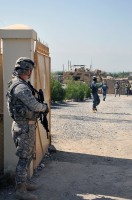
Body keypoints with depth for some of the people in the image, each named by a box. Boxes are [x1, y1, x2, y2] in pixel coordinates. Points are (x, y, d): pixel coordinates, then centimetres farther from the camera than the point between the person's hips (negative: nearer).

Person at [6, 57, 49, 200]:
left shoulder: (18, 84, 13)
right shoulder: (20, 87, -20)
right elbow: (35, 105, -22)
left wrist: (41, 107, 5)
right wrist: (45, 107, -2)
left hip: (26, 125, 10)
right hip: (25, 126, -10)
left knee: (28, 156, 19)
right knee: (24, 158, -4)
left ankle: (23, 183, 30)